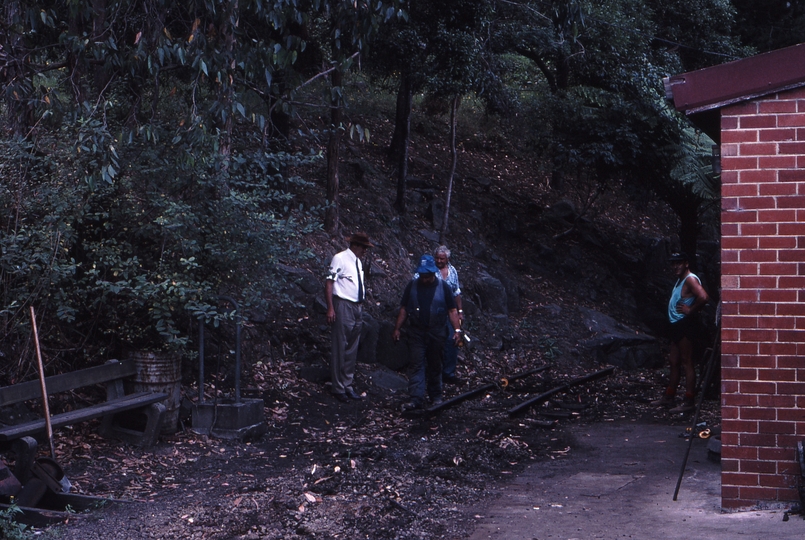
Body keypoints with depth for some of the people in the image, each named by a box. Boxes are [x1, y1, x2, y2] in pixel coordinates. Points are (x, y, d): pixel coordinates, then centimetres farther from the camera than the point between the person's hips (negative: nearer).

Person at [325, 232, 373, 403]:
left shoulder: (358, 262, 15)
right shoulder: (340, 258, -9)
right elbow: (329, 282, -12)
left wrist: (360, 307, 15)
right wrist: (330, 308, -18)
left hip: (357, 307, 8)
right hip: (343, 306, -8)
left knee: (352, 349, 11)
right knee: (340, 348, -4)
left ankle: (348, 385, 18)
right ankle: (338, 388, 1)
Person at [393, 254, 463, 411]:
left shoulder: (443, 287, 1)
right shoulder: (412, 286, 4)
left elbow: (452, 310, 1)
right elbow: (403, 309, 6)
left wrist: (457, 329, -7)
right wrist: (397, 328, 1)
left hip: (437, 333, 0)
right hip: (417, 332, 0)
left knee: (435, 366, 9)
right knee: (416, 365, -7)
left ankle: (436, 397, 22)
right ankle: (416, 399, -10)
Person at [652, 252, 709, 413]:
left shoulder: (690, 279, -14)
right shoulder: (680, 280, 18)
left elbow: (703, 297, -30)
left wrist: (690, 310, -19)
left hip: (685, 325, -11)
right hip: (677, 325, 11)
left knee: (686, 363, -8)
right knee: (675, 363, 17)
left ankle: (689, 401, -5)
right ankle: (669, 397, 26)